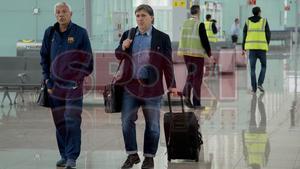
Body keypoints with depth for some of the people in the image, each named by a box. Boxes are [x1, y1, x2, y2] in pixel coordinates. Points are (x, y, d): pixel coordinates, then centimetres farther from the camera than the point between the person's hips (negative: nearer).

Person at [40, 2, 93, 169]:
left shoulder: (80, 33, -1)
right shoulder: (50, 33, 9)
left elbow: (86, 58, 2)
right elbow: (44, 57, 14)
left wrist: (78, 78, -3)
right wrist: (47, 79, 6)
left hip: (74, 84, -4)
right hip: (55, 84, 4)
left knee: (72, 121, -10)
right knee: (59, 122, 7)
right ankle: (64, 155, 16)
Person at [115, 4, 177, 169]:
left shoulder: (162, 38, 0)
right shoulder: (128, 34, 8)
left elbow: (167, 63, 1)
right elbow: (118, 56, 13)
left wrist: (171, 85, -1)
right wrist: (123, 47, -9)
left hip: (152, 87, -2)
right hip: (130, 85, 2)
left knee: (152, 124, 5)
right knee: (127, 121, 2)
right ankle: (132, 155, 14)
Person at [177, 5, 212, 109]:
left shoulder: (185, 24, 4)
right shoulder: (200, 25, -14)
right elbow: (204, 40, -13)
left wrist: (181, 51, 22)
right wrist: (209, 54, -4)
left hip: (186, 54, 5)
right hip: (197, 54, -5)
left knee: (190, 75, 20)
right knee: (197, 77, 3)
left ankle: (186, 96, 5)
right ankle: (196, 103, 7)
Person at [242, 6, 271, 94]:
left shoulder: (248, 22, 6)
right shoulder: (264, 21, 0)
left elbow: (245, 35, 4)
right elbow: (268, 34, -2)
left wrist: (243, 48, 8)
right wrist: (267, 44, 13)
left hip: (251, 47, 2)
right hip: (262, 47, -2)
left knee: (252, 68, 4)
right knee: (263, 66, 16)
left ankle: (254, 88, -1)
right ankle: (260, 83, -1)